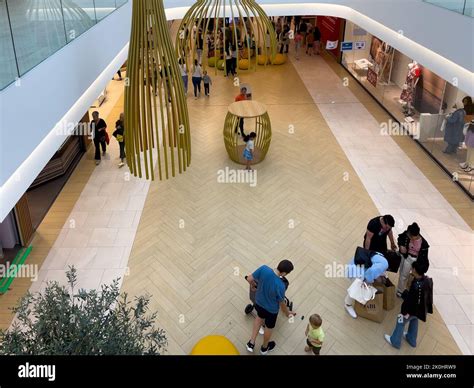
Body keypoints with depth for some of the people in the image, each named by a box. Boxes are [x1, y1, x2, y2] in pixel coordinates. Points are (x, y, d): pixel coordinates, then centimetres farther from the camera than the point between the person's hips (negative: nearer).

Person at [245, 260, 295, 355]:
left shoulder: (263, 269, -31)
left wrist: (254, 284, 8)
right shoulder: (280, 286, -37)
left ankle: (251, 343, 42)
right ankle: (265, 347, 53)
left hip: (258, 302, 4)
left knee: (260, 317, 36)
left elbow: (249, 279, -17)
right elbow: (282, 303, -18)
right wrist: (287, 312, 3)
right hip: (271, 309, -4)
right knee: (269, 327, 26)